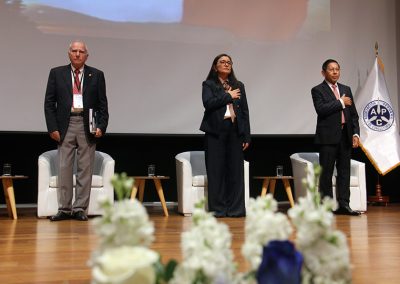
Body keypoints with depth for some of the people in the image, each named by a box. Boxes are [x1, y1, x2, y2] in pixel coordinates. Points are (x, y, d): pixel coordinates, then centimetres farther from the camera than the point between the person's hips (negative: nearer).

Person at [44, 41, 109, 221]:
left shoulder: (96, 75, 7)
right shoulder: (56, 73, 8)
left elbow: (102, 104, 6)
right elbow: (49, 103, 5)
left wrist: (101, 126, -5)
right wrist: (52, 127, -4)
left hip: (87, 126, 0)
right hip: (65, 125, 0)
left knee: (85, 169, 2)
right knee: (64, 169, 1)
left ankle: (80, 209, 9)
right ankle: (64, 208, 7)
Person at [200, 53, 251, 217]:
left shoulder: (239, 86, 15)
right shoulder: (208, 85, 6)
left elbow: (245, 111, 12)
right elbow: (208, 103, -13)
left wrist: (246, 136, 5)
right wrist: (228, 96, -7)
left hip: (235, 132, 3)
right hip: (216, 132, -3)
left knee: (236, 170, 1)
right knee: (216, 171, -2)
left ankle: (236, 208, 8)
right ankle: (217, 209, 4)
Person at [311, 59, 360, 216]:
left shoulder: (346, 89, 17)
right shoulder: (318, 90, 0)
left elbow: (353, 114, 15)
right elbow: (321, 109, -18)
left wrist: (356, 133, 4)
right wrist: (341, 102, -10)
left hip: (345, 136, 5)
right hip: (328, 137, -5)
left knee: (344, 171, 5)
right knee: (326, 172, -2)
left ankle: (343, 204, 9)